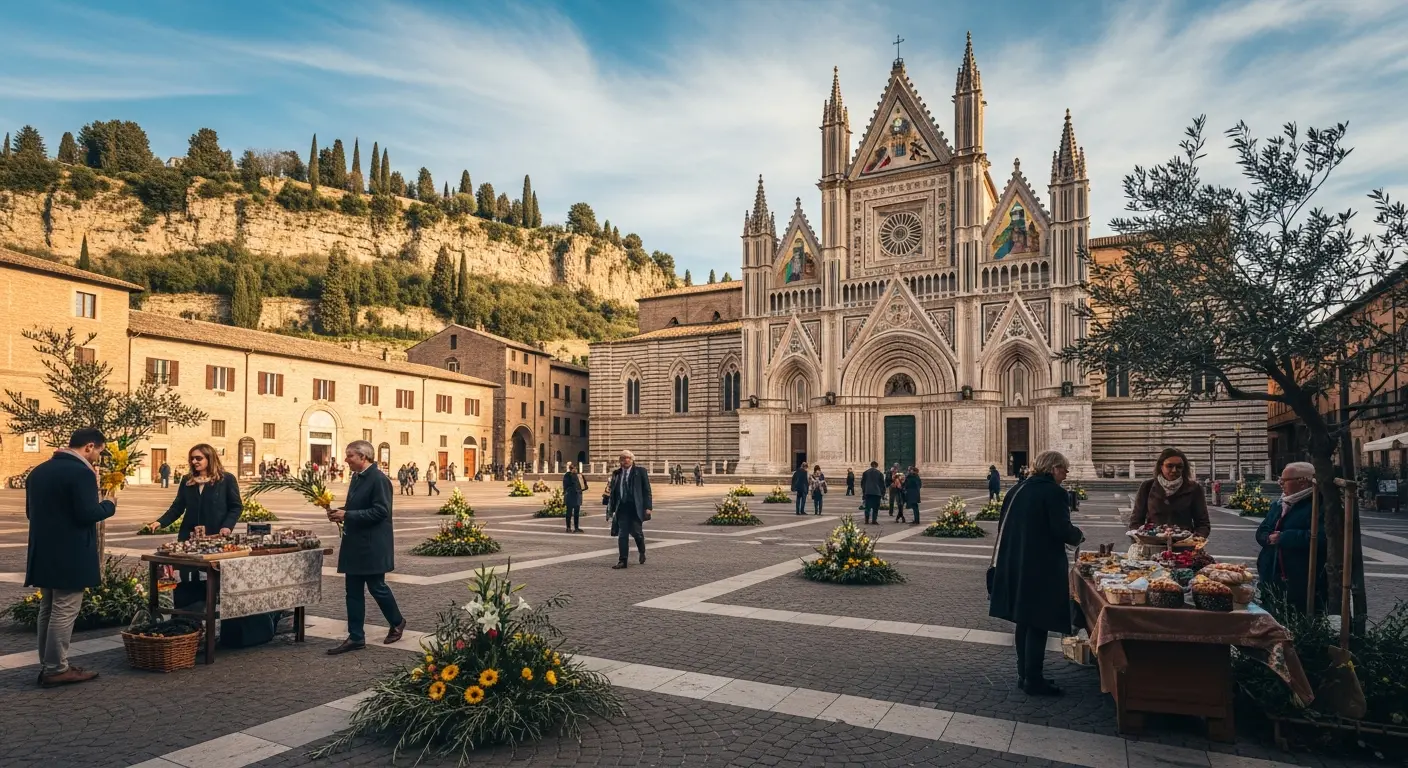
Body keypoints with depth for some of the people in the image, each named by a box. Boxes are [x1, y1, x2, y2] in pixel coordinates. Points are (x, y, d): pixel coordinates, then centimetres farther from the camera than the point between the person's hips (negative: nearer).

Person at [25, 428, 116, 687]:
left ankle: (47, 665, 23)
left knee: (48, 609, 16)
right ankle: (56, 669, 4)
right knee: (64, 612, -2)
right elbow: (87, 514, -22)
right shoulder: (81, 472, -18)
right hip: (70, 555, -9)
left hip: (43, 552, 9)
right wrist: (108, 505, -4)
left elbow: (30, 511, 18)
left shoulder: (38, 471, 11)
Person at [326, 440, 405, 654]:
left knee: (376, 587, 3)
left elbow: (380, 511, -22)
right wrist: (341, 512, 2)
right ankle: (356, 638, 15)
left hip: (373, 546, -9)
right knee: (353, 591, 9)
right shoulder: (356, 477, 11)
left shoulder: (378, 479, -16)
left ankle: (397, 622, 25)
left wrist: (347, 515, -22)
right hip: (355, 544, 9)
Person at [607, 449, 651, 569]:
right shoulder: (616, 474, 10)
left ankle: (642, 553, 30)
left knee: (637, 532, 1)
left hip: (635, 508, -3)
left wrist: (648, 507, -9)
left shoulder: (640, 472, 0)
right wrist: (611, 508, 7)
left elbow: (647, 490, -2)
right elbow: (613, 492, 13)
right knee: (622, 535, 1)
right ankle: (623, 561, 7)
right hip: (622, 507, 3)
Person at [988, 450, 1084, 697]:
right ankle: (1033, 680, 7)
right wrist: (1078, 536, 2)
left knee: (1024, 619, 15)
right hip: (1042, 566, -7)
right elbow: (1062, 530, -18)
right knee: (1038, 623, 1)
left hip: (1014, 563, 7)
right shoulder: (1053, 492, -12)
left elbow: (1004, 525, 12)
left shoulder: (1017, 489, 10)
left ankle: (1024, 674, 23)